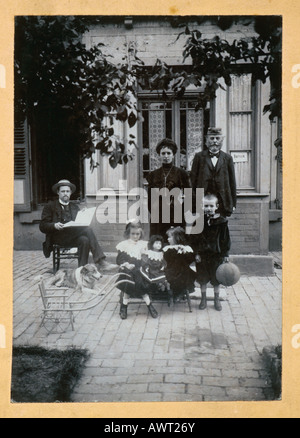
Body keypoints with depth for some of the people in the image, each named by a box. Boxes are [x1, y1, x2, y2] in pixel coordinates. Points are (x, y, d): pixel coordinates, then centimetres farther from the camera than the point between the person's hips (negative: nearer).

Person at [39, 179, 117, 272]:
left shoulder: (75, 207, 26)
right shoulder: (50, 206, 13)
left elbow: (80, 223, 20)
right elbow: (42, 226, 4)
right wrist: (54, 225, -16)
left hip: (73, 238, 4)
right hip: (58, 238, -4)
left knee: (85, 240, -33)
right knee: (88, 230, -28)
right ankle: (100, 262, -35)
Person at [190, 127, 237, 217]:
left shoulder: (227, 158, 9)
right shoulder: (199, 156, 6)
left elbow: (232, 182, 9)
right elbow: (193, 179, 4)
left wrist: (233, 203, 5)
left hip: (222, 202, 1)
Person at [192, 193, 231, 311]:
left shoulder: (222, 221, -7)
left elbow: (226, 239, -2)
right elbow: (194, 239, 1)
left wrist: (225, 254, -3)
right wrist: (196, 253, -4)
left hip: (217, 255, -1)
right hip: (202, 255, 1)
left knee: (216, 279, 11)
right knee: (202, 279, 12)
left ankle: (216, 299, 28)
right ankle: (203, 299, 29)